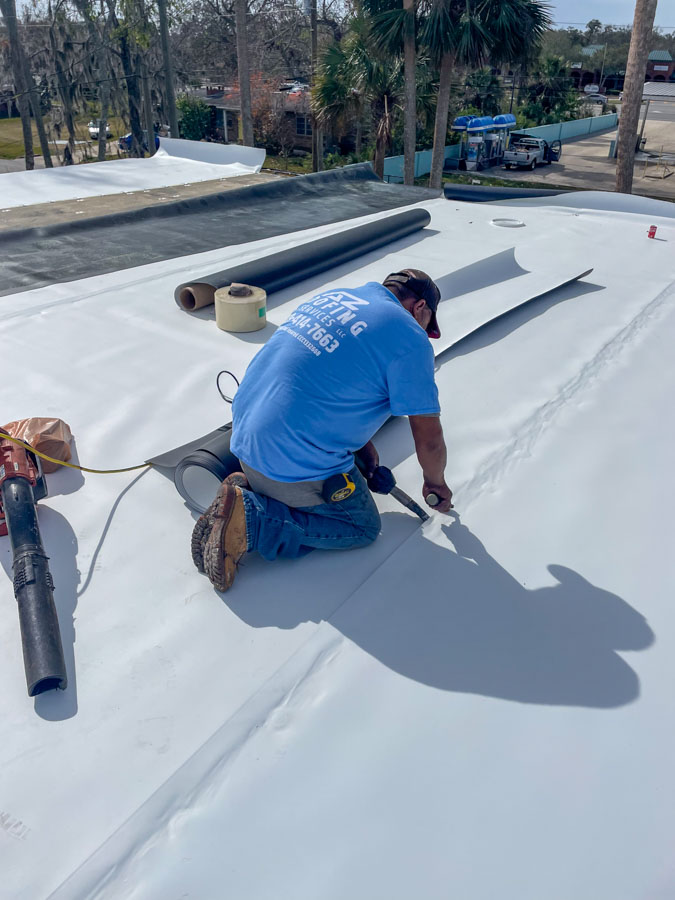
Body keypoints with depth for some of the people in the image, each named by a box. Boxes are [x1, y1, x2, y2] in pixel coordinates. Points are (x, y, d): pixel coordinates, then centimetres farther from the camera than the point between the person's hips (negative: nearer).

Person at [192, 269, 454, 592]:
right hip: (297, 465, -8)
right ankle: (252, 519, -6)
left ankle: (247, 491, 5)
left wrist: (361, 444, 28)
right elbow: (429, 441, -5)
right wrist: (436, 482, 16)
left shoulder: (332, 296, 15)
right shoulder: (409, 338, -9)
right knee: (364, 527, 13)